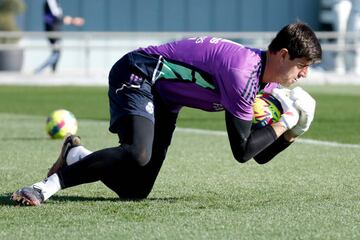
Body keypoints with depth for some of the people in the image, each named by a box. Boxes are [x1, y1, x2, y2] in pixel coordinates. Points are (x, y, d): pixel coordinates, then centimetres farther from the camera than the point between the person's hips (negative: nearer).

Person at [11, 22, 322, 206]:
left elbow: (260, 155, 8)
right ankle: (48, 186, -28)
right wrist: (285, 122, -17)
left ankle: (75, 153, 20)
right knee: (138, 154, -37)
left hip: (164, 100, 9)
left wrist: (291, 133, -8)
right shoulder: (242, 73, -28)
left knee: (136, 189, -1)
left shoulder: (268, 80, 2)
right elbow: (242, 151, -26)